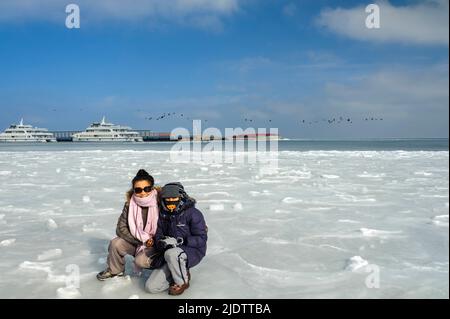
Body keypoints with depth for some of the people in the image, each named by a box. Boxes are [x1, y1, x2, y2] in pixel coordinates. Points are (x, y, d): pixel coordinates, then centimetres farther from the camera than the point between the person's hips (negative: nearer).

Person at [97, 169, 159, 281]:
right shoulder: (130, 204, -9)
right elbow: (121, 229, -9)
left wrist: (153, 242, -22)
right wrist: (142, 239, -19)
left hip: (155, 243, -4)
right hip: (135, 242, 4)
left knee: (140, 261, -30)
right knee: (115, 243, -19)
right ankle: (115, 270, 9)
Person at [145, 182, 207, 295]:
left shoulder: (193, 213, -12)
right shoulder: (163, 215, 7)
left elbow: (201, 239, -15)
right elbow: (158, 236, 8)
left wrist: (179, 241, -28)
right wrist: (162, 242, -18)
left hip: (192, 251, -5)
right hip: (168, 253, 6)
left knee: (171, 254, -39)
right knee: (151, 287, -8)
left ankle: (182, 282, -11)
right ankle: (180, 273, 13)